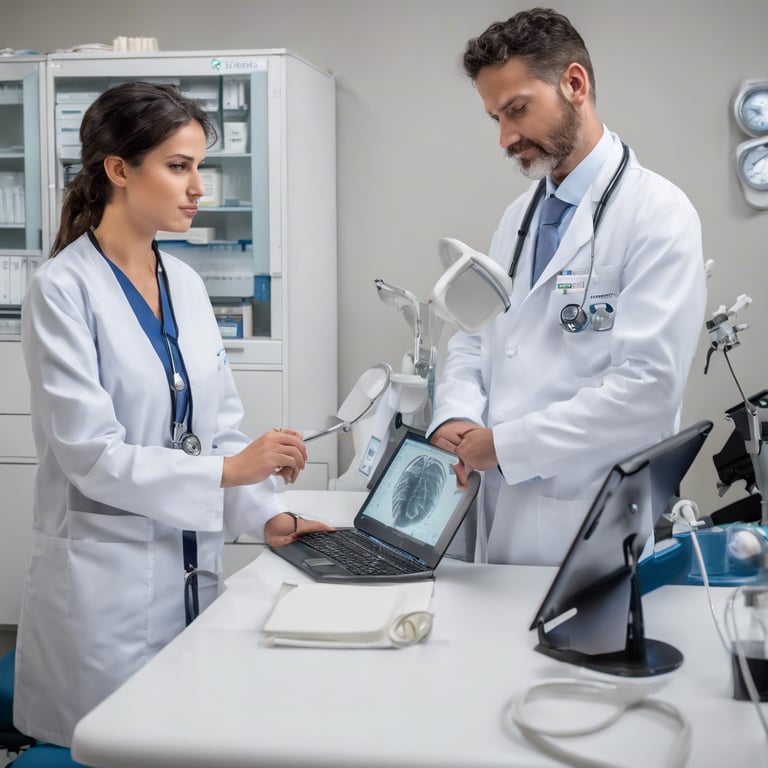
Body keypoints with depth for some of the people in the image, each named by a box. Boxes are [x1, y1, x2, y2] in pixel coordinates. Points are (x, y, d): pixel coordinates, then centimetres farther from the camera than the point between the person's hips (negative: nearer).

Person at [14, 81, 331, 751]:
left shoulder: (186, 283, 8)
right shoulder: (63, 289, -12)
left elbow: (219, 423, 9)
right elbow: (90, 452, -17)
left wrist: (266, 513, -4)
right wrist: (229, 471, -21)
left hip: (193, 565, 6)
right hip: (106, 578, -6)